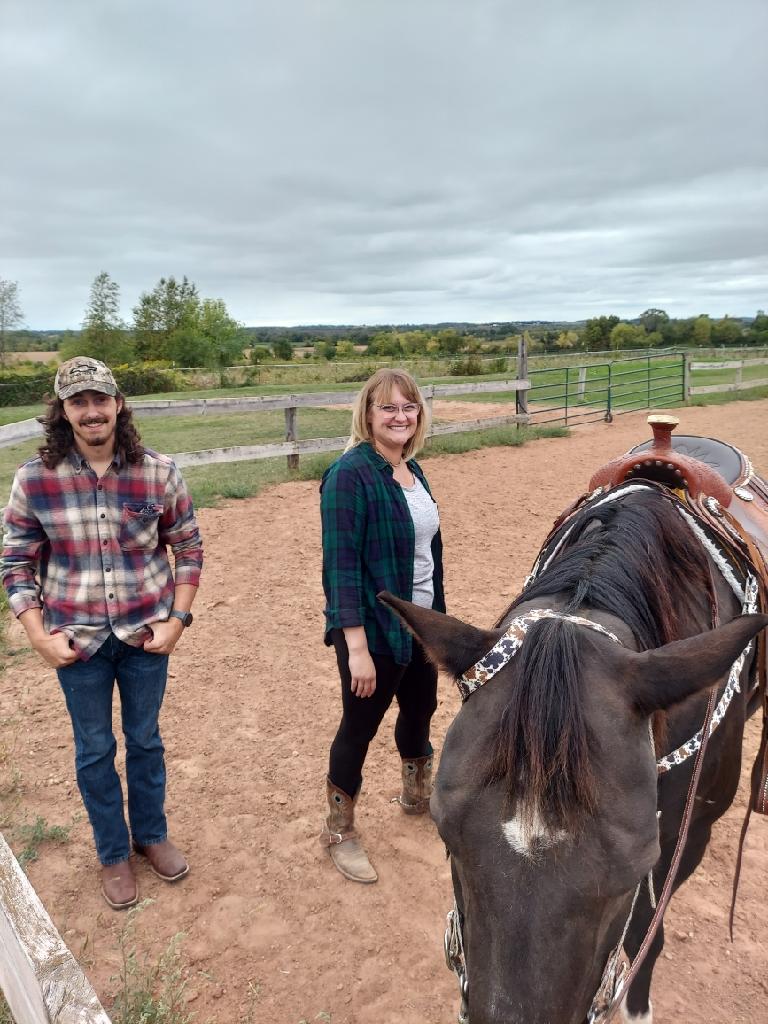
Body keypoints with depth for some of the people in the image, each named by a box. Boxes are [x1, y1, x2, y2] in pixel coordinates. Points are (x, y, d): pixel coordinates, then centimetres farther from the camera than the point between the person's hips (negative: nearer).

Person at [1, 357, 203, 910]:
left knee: (145, 740, 19)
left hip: (146, 633, 0)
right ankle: (114, 854, 38)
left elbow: (189, 547, -1)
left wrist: (177, 620, -7)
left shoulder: (158, 472, -10)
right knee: (95, 749, 16)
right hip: (78, 639, 0)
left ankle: (152, 834, 43)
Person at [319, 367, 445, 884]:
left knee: (421, 709, 23)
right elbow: (341, 565, -22)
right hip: (373, 629, -8)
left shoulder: (412, 470, 5)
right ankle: (339, 830, 30)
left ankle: (417, 793, 50)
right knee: (360, 726, 8)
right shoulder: (351, 474, -19)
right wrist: (356, 647, -24)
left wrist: (440, 614, 16)